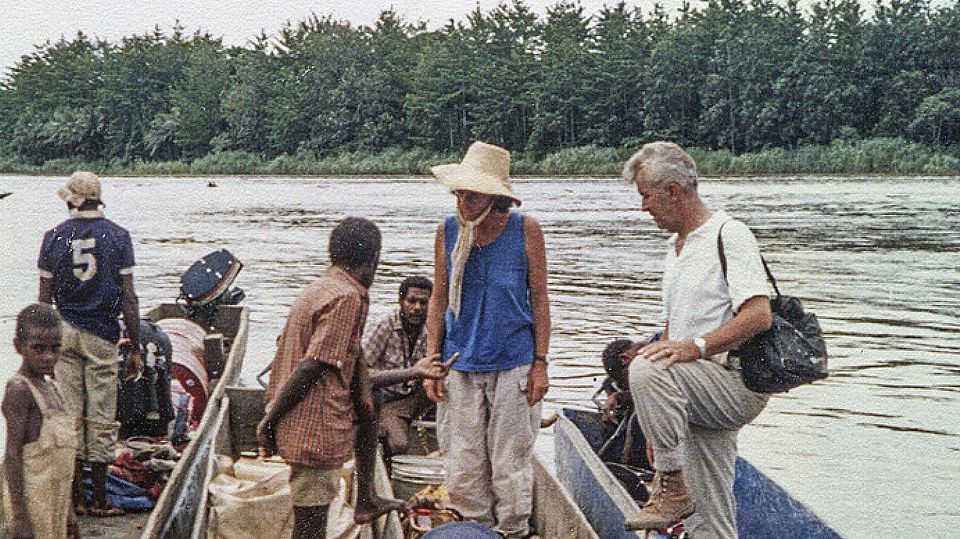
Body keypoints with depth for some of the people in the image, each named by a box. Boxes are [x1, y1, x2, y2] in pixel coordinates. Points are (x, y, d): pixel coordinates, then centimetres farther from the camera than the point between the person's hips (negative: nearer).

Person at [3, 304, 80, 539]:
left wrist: (67, 510, 20)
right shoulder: (19, 389, -13)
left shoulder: (50, 386, 11)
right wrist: (18, 515, -21)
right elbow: (12, 453, -17)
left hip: (56, 497, 8)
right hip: (33, 498, -8)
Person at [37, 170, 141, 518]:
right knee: (101, 417, 4)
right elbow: (128, 297, -5)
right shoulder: (117, 236, -3)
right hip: (102, 334, -2)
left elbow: (44, 298, 2)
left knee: (69, 415, 8)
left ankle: (75, 498, 13)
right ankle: (99, 500, 9)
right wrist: (135, 348, 1)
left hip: (63, 331, 2)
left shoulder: (54, 237, 1)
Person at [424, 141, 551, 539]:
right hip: (460, 364, 2)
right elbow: (438, 300, 8)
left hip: (513, 364, -2)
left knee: (510, 462, 6)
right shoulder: (447, 231, 0)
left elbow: (539, 300, 1)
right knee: (463, 467, 6)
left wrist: (540, 364, -2)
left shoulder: (526, 230, -5)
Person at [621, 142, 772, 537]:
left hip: (738, 383, -9)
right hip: (702, 394, 9)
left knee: (646, 368, -31)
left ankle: (672, 482, -22)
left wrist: (696, 347, -30)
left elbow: (759, 316, -22)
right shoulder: (676, 247, 19)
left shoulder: (729, 235, -9)